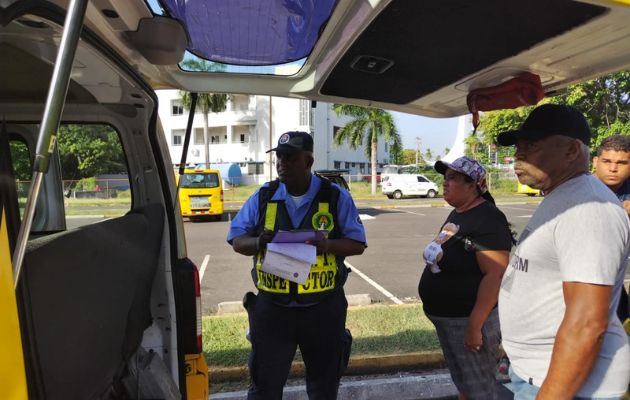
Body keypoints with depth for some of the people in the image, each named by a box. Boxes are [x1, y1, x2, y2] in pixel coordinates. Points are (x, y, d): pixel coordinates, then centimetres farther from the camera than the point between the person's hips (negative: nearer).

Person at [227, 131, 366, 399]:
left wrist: (327, 245, -23)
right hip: (272, 308, 1)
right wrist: (258, 242, -19)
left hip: (323, 308, 0)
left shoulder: (336, 197, -3)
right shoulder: (263, 197, 1)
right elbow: (237, 240, 4)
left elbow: (357, 244, -2)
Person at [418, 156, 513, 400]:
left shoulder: (487, 219, -19)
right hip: (446, 318, 9)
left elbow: (495, 275, -25)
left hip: (469, 319, -9)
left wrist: (474, 326, -26)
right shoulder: (456, 214, 10)